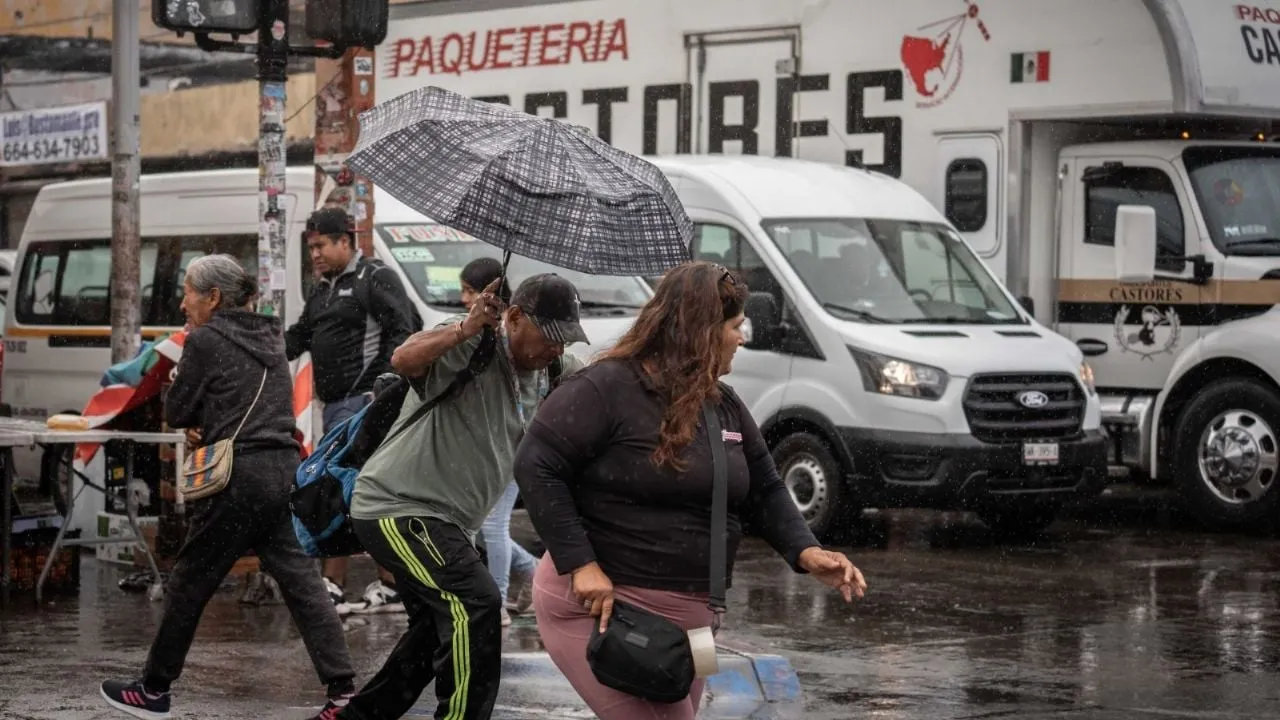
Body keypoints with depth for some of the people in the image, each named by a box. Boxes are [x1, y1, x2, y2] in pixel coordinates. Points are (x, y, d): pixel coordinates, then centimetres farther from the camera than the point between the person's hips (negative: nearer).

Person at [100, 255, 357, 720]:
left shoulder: (205, 341, -6)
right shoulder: (269, 338, 17)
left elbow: (175, 412, -1)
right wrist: (206, 425, 9)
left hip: (240, 477, -7)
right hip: (284, 470, 7)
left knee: (188, 586, 6)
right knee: (301, 582, 3)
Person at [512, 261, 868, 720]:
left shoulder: (725, 406, 10)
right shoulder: (607, 389, -14)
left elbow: (764, 490, 15)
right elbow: (536, 466, -17)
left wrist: (805, 551, -4)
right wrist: (579, 564, -21)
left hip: (690, 614, 9)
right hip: (602, 605, -8)